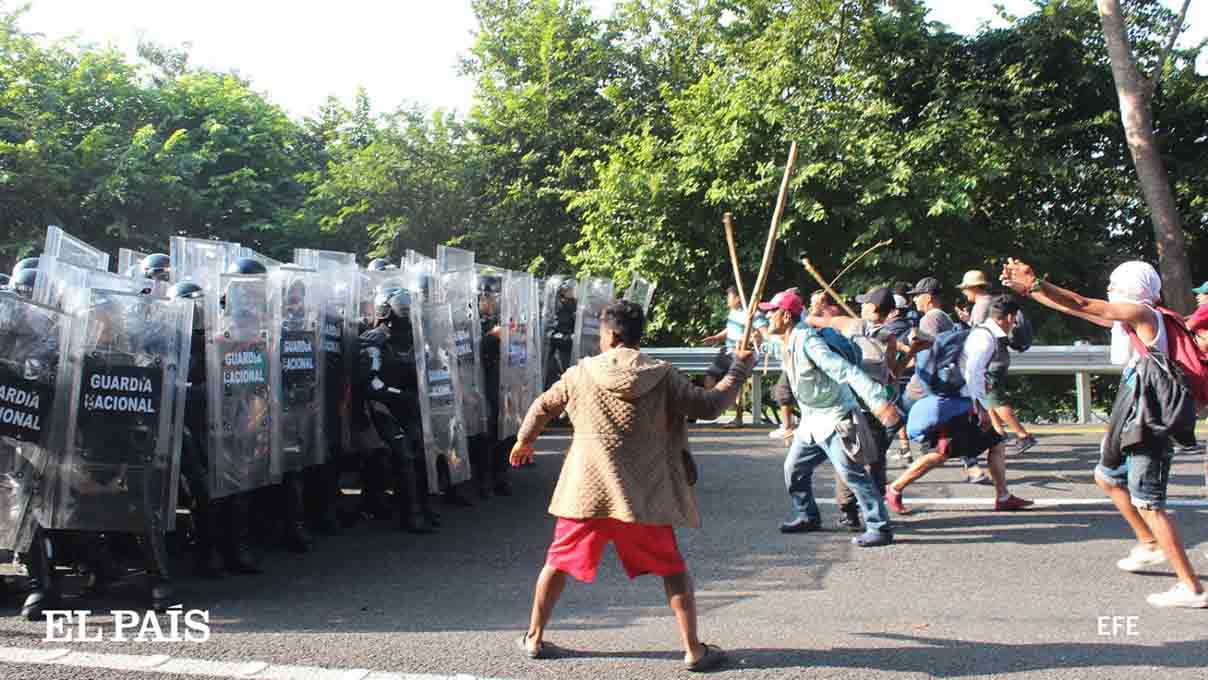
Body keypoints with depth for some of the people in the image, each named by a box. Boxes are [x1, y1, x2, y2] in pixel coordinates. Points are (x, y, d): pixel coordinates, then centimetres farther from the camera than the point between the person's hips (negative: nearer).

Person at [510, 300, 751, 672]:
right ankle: (694, 650, 14)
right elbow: (708, 405, -1)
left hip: (586, 491, 1)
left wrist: (524, 441, 36)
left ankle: (534, 638, 29)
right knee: (674, 570, 14)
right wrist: (739, 368, 14)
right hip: (644, 495, -1)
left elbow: (542, 407, 16)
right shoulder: (662, 376, -5)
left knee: (558, 563, 19)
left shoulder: (580, 373, 2)